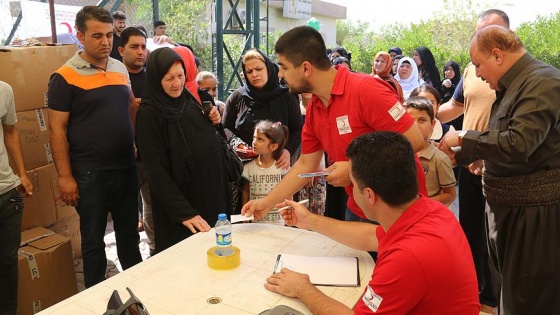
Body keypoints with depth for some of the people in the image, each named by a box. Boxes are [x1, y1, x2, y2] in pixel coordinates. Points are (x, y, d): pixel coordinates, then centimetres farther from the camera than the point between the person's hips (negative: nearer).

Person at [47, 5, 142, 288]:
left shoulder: (120, 69, 8)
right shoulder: (65, 76, -8)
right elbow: (57, 129, -10)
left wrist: (135, 144, 7)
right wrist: (65, 176, -13)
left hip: (126, 168, 5)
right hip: (90, 174, -5)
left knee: (129, 232, 17)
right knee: (93, 239, 10)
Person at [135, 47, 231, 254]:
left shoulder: (188, 100, 4)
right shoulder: (149, 114, -15)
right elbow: (156, 171, -19)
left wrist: (214, 123, 0)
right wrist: (184, 212, -23)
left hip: (211, 197, 6)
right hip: (179, 204, -6)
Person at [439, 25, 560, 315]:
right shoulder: (512, 85, 12)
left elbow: (516, 144, -30)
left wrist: (463, 138, -18)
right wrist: (457, 156, 11)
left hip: (532, 212, -9)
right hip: (506, 206, 10)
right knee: (505, 290, 23)